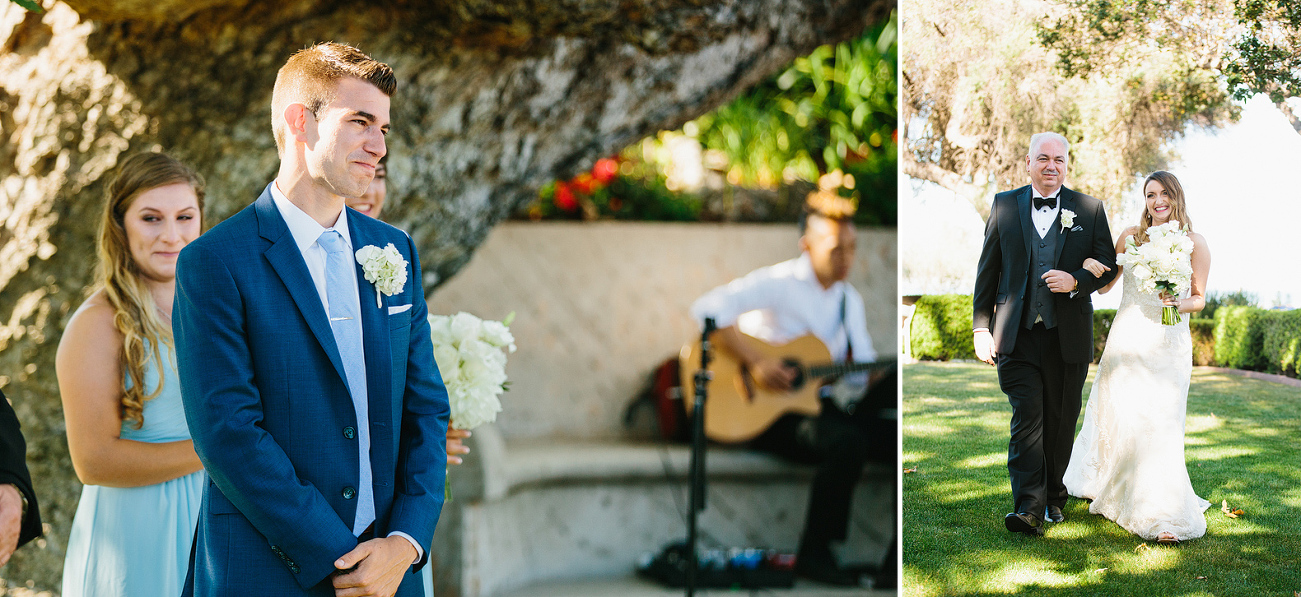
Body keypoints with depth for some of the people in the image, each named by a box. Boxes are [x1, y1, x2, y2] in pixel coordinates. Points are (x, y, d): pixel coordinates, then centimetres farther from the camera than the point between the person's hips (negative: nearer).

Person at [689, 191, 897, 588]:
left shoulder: (850, 299, 14)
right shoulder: (779, 283, -9)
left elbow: (864, 372, 14)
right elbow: (708, 309, -22)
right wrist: (756, 363, -26)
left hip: (820, 406, 7)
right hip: (768, 415, -7)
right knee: (847, 441, -35)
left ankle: (898, 566, -10)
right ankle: (814, 555, -17)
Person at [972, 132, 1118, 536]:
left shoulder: (1089, 209, 7)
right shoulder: (1004, 205, 7)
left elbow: (1108, 265, 8)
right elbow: (987, 270, 8)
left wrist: (1076, 282, -13)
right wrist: (981, 326, 3)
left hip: (1068, 335, 1)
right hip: (1017, 334, -1)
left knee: (1060, 421, 9)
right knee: (1026, 416, -11)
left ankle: (1052, 496, 26)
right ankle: (1028, 508, -17)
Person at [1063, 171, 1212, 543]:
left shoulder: (1195, 244, 0)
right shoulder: (1130, 236, 6)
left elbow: (1199, 299, 5)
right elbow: (1105, 285, 10)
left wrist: (1178, 303, -17)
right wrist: (1089, 266, -11)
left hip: (1168, 343, -2)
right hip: (1127, 340, 2)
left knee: (1157, 422, -9)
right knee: (1114, 413, 8)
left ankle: (1163, 513, 0)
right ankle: (1107, 485, 33)